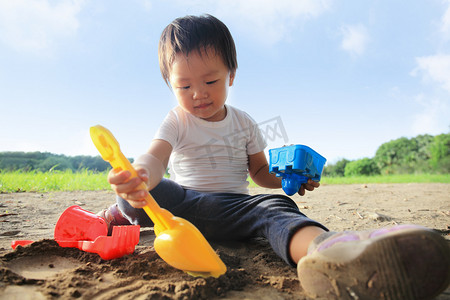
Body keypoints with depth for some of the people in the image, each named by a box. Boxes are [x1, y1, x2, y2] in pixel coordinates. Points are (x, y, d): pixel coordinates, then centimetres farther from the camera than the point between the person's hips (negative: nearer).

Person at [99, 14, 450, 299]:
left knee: (273, 207, -37)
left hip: (234, 206, 1)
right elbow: (156, 157, -17)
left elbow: (260, 172, 17)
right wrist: (140, 176, -42)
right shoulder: (177, 121, 2)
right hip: (184, 203, 0)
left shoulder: (243, 122, 10)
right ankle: (128, 212, -1)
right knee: (130, 190, -34)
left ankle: (320, 248, -68)